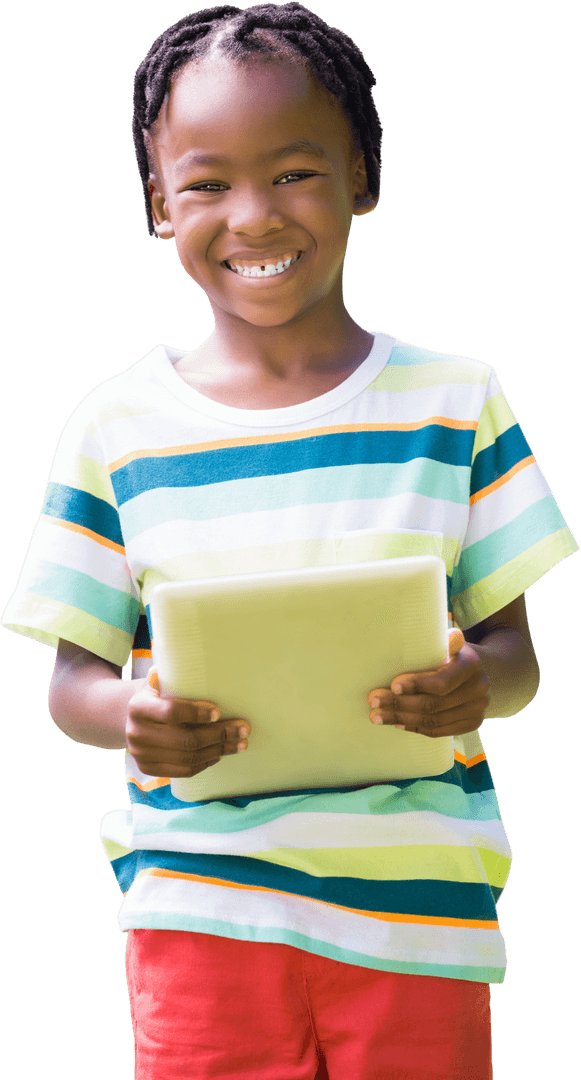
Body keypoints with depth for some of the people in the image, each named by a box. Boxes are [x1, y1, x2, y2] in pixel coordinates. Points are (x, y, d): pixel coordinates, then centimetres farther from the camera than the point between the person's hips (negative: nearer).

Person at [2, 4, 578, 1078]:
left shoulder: (454, 400, 5)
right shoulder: (116, 424, 4)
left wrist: (477, 685, -18)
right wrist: (132, 718, -16)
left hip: (417, 908, 1)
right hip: (198, 901, 0)